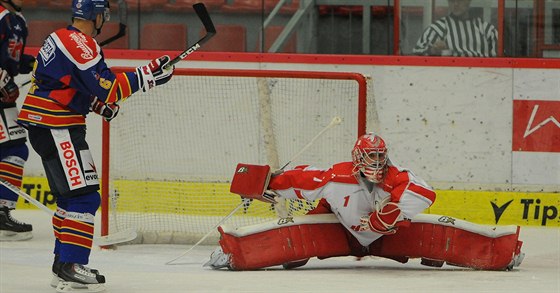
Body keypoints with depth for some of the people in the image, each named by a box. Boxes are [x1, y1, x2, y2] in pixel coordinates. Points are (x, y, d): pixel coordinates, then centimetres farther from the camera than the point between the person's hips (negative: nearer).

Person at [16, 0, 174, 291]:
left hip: (42, 125, 11)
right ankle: (70, 267, -17)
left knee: (70, 195, 19)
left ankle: (63, 262, 24)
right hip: (56, 128, -11)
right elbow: (106, 89, -22)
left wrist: (100, 101, 11)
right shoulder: (79, 45, -18)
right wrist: (146, 76, -17)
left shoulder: (61, 38, 15)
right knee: (84, 197, -13)